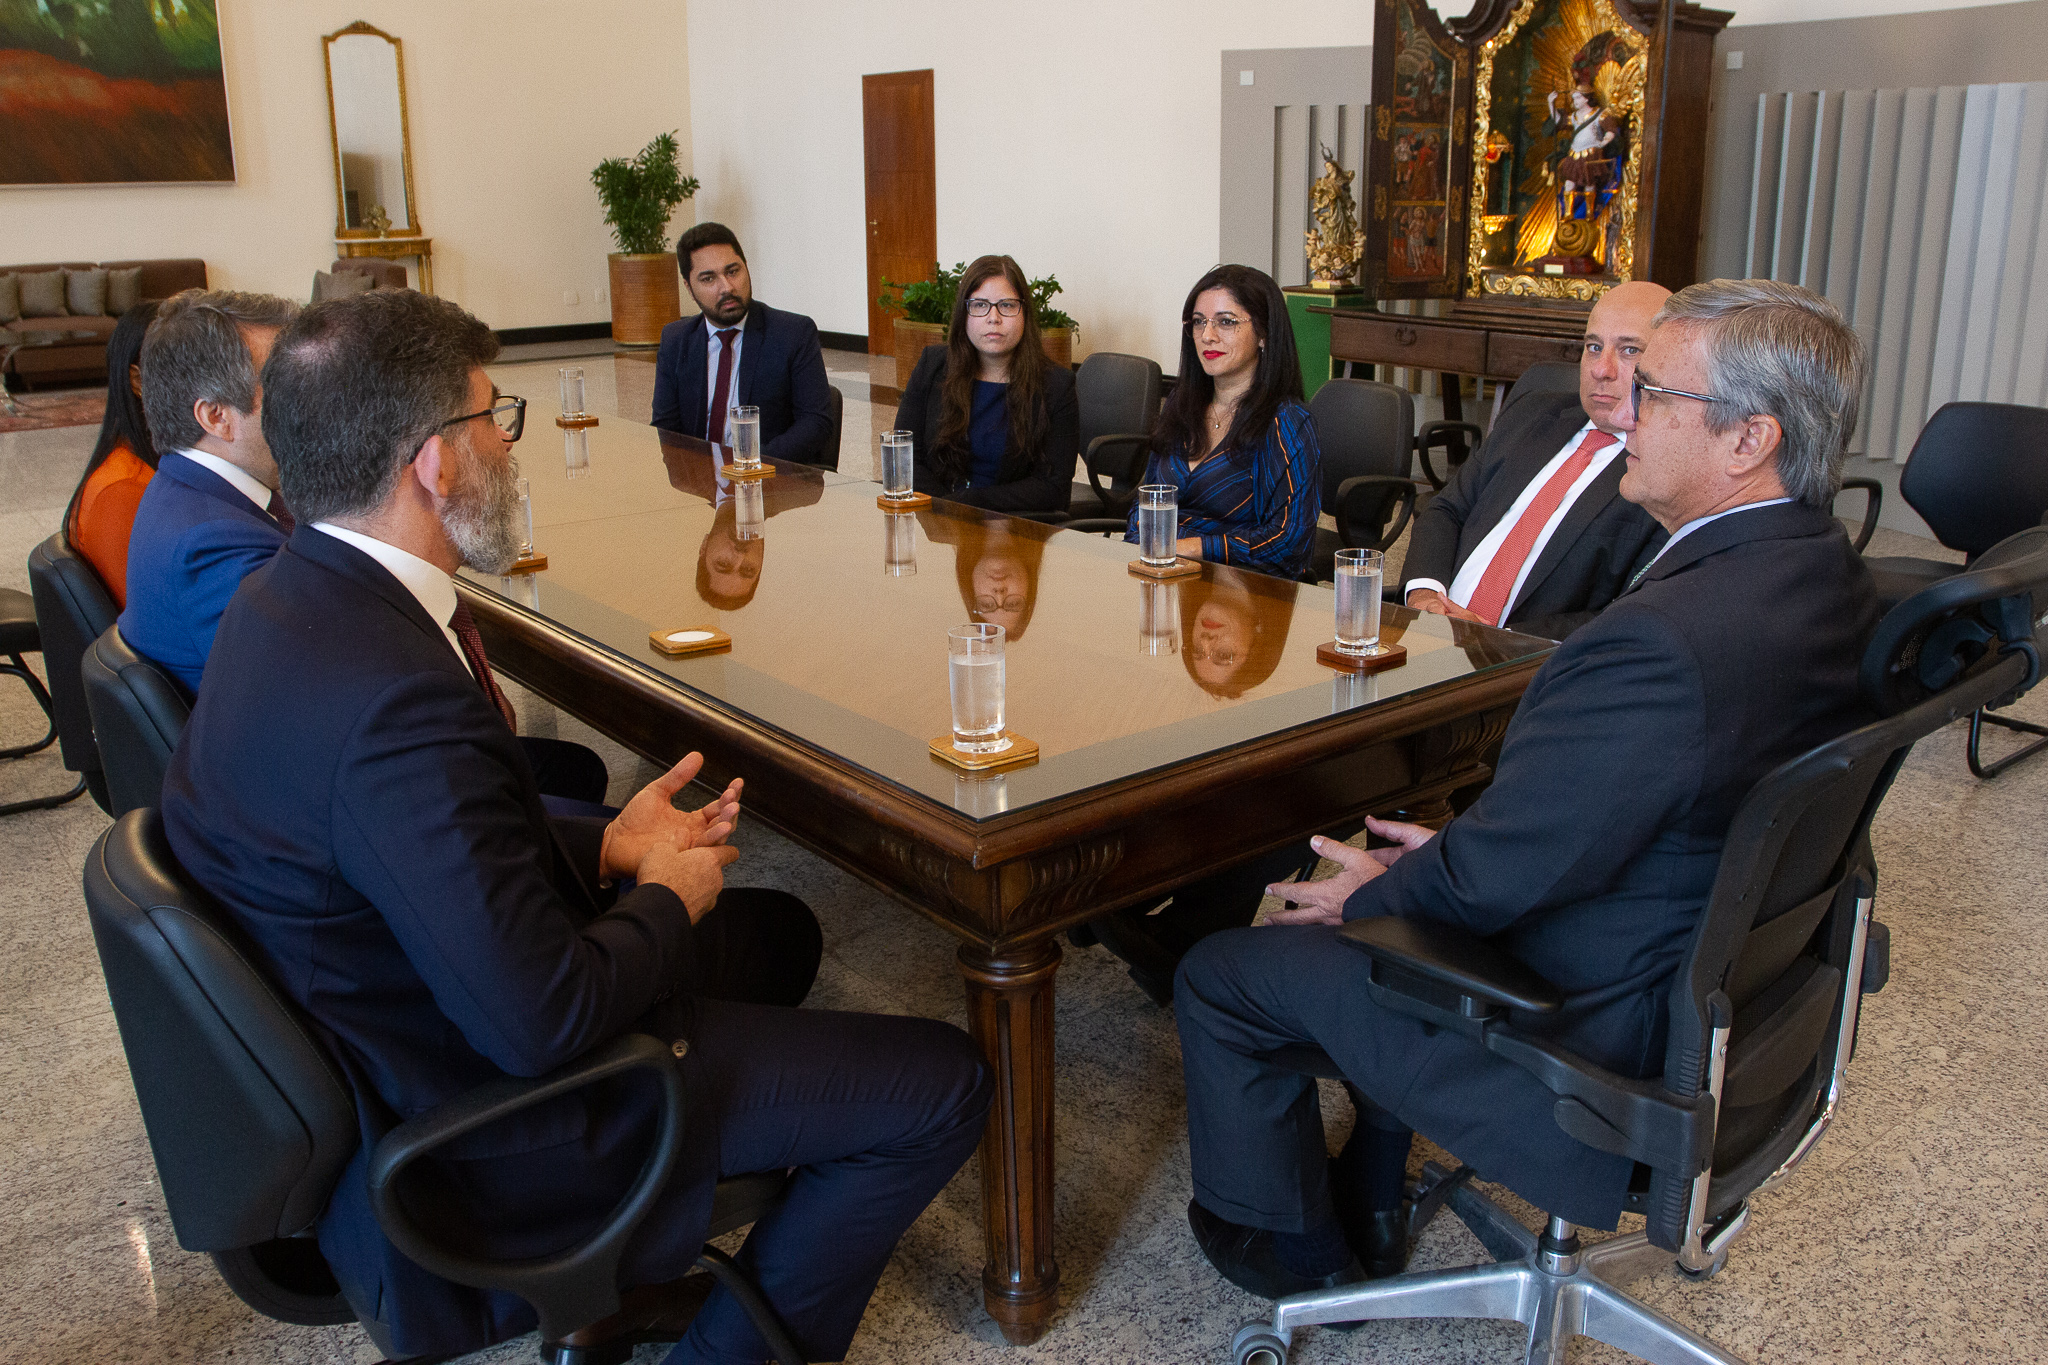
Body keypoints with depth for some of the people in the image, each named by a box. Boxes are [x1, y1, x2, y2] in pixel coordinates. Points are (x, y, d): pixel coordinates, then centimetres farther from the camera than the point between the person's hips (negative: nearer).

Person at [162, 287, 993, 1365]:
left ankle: (644, 1273, 33)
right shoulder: (393, 697, -35)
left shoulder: (287, 598, -2)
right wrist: (665, 898, -13)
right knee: (941, 1085, -7)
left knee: (779, 930, 26)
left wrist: (604, 848, 1)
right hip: (472, 1128, -10)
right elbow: (544, 1021, -31)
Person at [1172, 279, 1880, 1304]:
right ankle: (1369, 1207, 40)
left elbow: (1494, 879, -24)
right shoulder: (1822, 574, -3)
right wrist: (1459, 842, 4)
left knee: (1220, 977, 4)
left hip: (1605, 1045, -10)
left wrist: (1371, 895, -5)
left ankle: (1298, 1253, 29)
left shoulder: (1664, 642, -34)